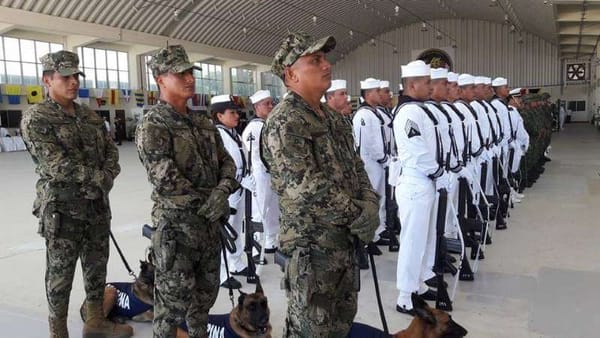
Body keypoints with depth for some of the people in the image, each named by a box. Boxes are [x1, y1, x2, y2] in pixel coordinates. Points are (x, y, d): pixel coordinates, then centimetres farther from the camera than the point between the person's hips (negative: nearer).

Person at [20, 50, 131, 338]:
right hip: (62, 209, -6)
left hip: (97, 206, 6)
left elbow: (111, 152, 7)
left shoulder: (91, 116, 10)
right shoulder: (35, 119, -10)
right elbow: (56, 165, -19)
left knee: (97, 266, 16)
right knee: (61, 274, 6)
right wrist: (98, 176, -16)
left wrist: (107, 176, -13)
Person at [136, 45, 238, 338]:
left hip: (210, 223, 7)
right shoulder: (152, 126, -14)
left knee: (205, 292, 20)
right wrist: (206, 201, -14)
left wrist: (222, 191, -13)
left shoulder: (203, 122, 10)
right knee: (174, 298, 5)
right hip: (176, 226, -7)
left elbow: (226, 162, 7)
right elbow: (165, 181, -23)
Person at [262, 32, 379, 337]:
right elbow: (305, 187, -27)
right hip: (312, 244, -9)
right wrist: (359, 214, -18)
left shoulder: (331, 117, 11)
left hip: (344, 240, 9)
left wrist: (370, 202, -5)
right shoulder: (284, 122, -19)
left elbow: (355, 165, 15)